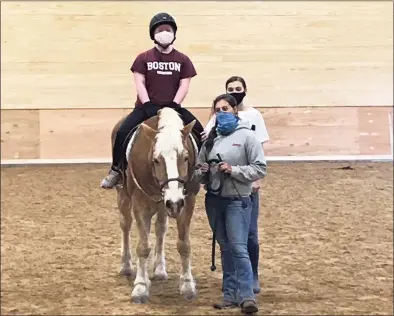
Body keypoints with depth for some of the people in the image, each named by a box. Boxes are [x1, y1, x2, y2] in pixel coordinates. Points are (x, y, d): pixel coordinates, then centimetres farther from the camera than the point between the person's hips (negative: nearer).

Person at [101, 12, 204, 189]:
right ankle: (116, 170, -8)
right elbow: (139, 84, -4)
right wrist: (148, 106, -16)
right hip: (147, 107, -1)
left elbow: (184, 85, 0)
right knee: (123, 131, -23)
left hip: (172, 107, 1)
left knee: (199, 131, -17)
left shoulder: (183, 60, 6)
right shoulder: (143, 58, 3)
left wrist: (173, 105, -14)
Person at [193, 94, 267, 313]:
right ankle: (231, 295, 18)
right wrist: (201, 172, -6)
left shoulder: (247, 136, -6)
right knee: (226, 248, 11)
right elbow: (199, 169, 17)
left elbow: (261, 169, -9)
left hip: (237, 201, -5)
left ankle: (247, 295, -9)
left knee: (239, 247, -11)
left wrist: (233, 170, -19)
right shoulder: (211, 138, 9)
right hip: (214, 200, 5)